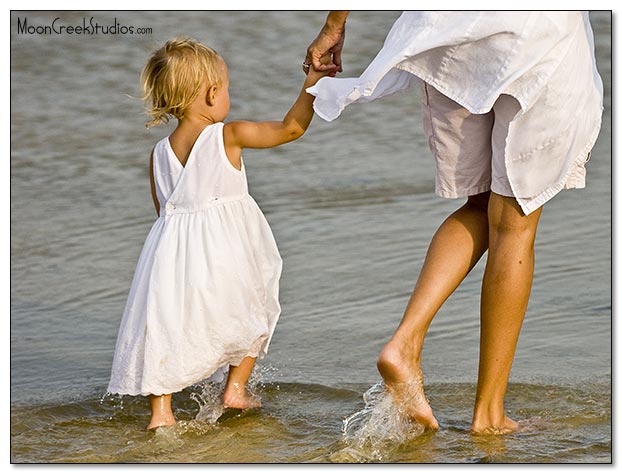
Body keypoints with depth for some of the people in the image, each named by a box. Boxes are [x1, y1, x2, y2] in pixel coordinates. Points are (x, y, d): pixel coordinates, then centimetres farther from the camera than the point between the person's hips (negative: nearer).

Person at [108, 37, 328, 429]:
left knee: (165, 323, 11)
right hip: (227, 251, -3)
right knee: (252, 310, 22)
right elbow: (291, 128, -9)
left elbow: (163, 208, 13)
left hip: (174, 249, 3)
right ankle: (236, 389, 26)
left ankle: (160, 409, 3)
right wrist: (312, 85, 0)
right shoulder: (228, 136, -9)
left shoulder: (160, 153, 5)